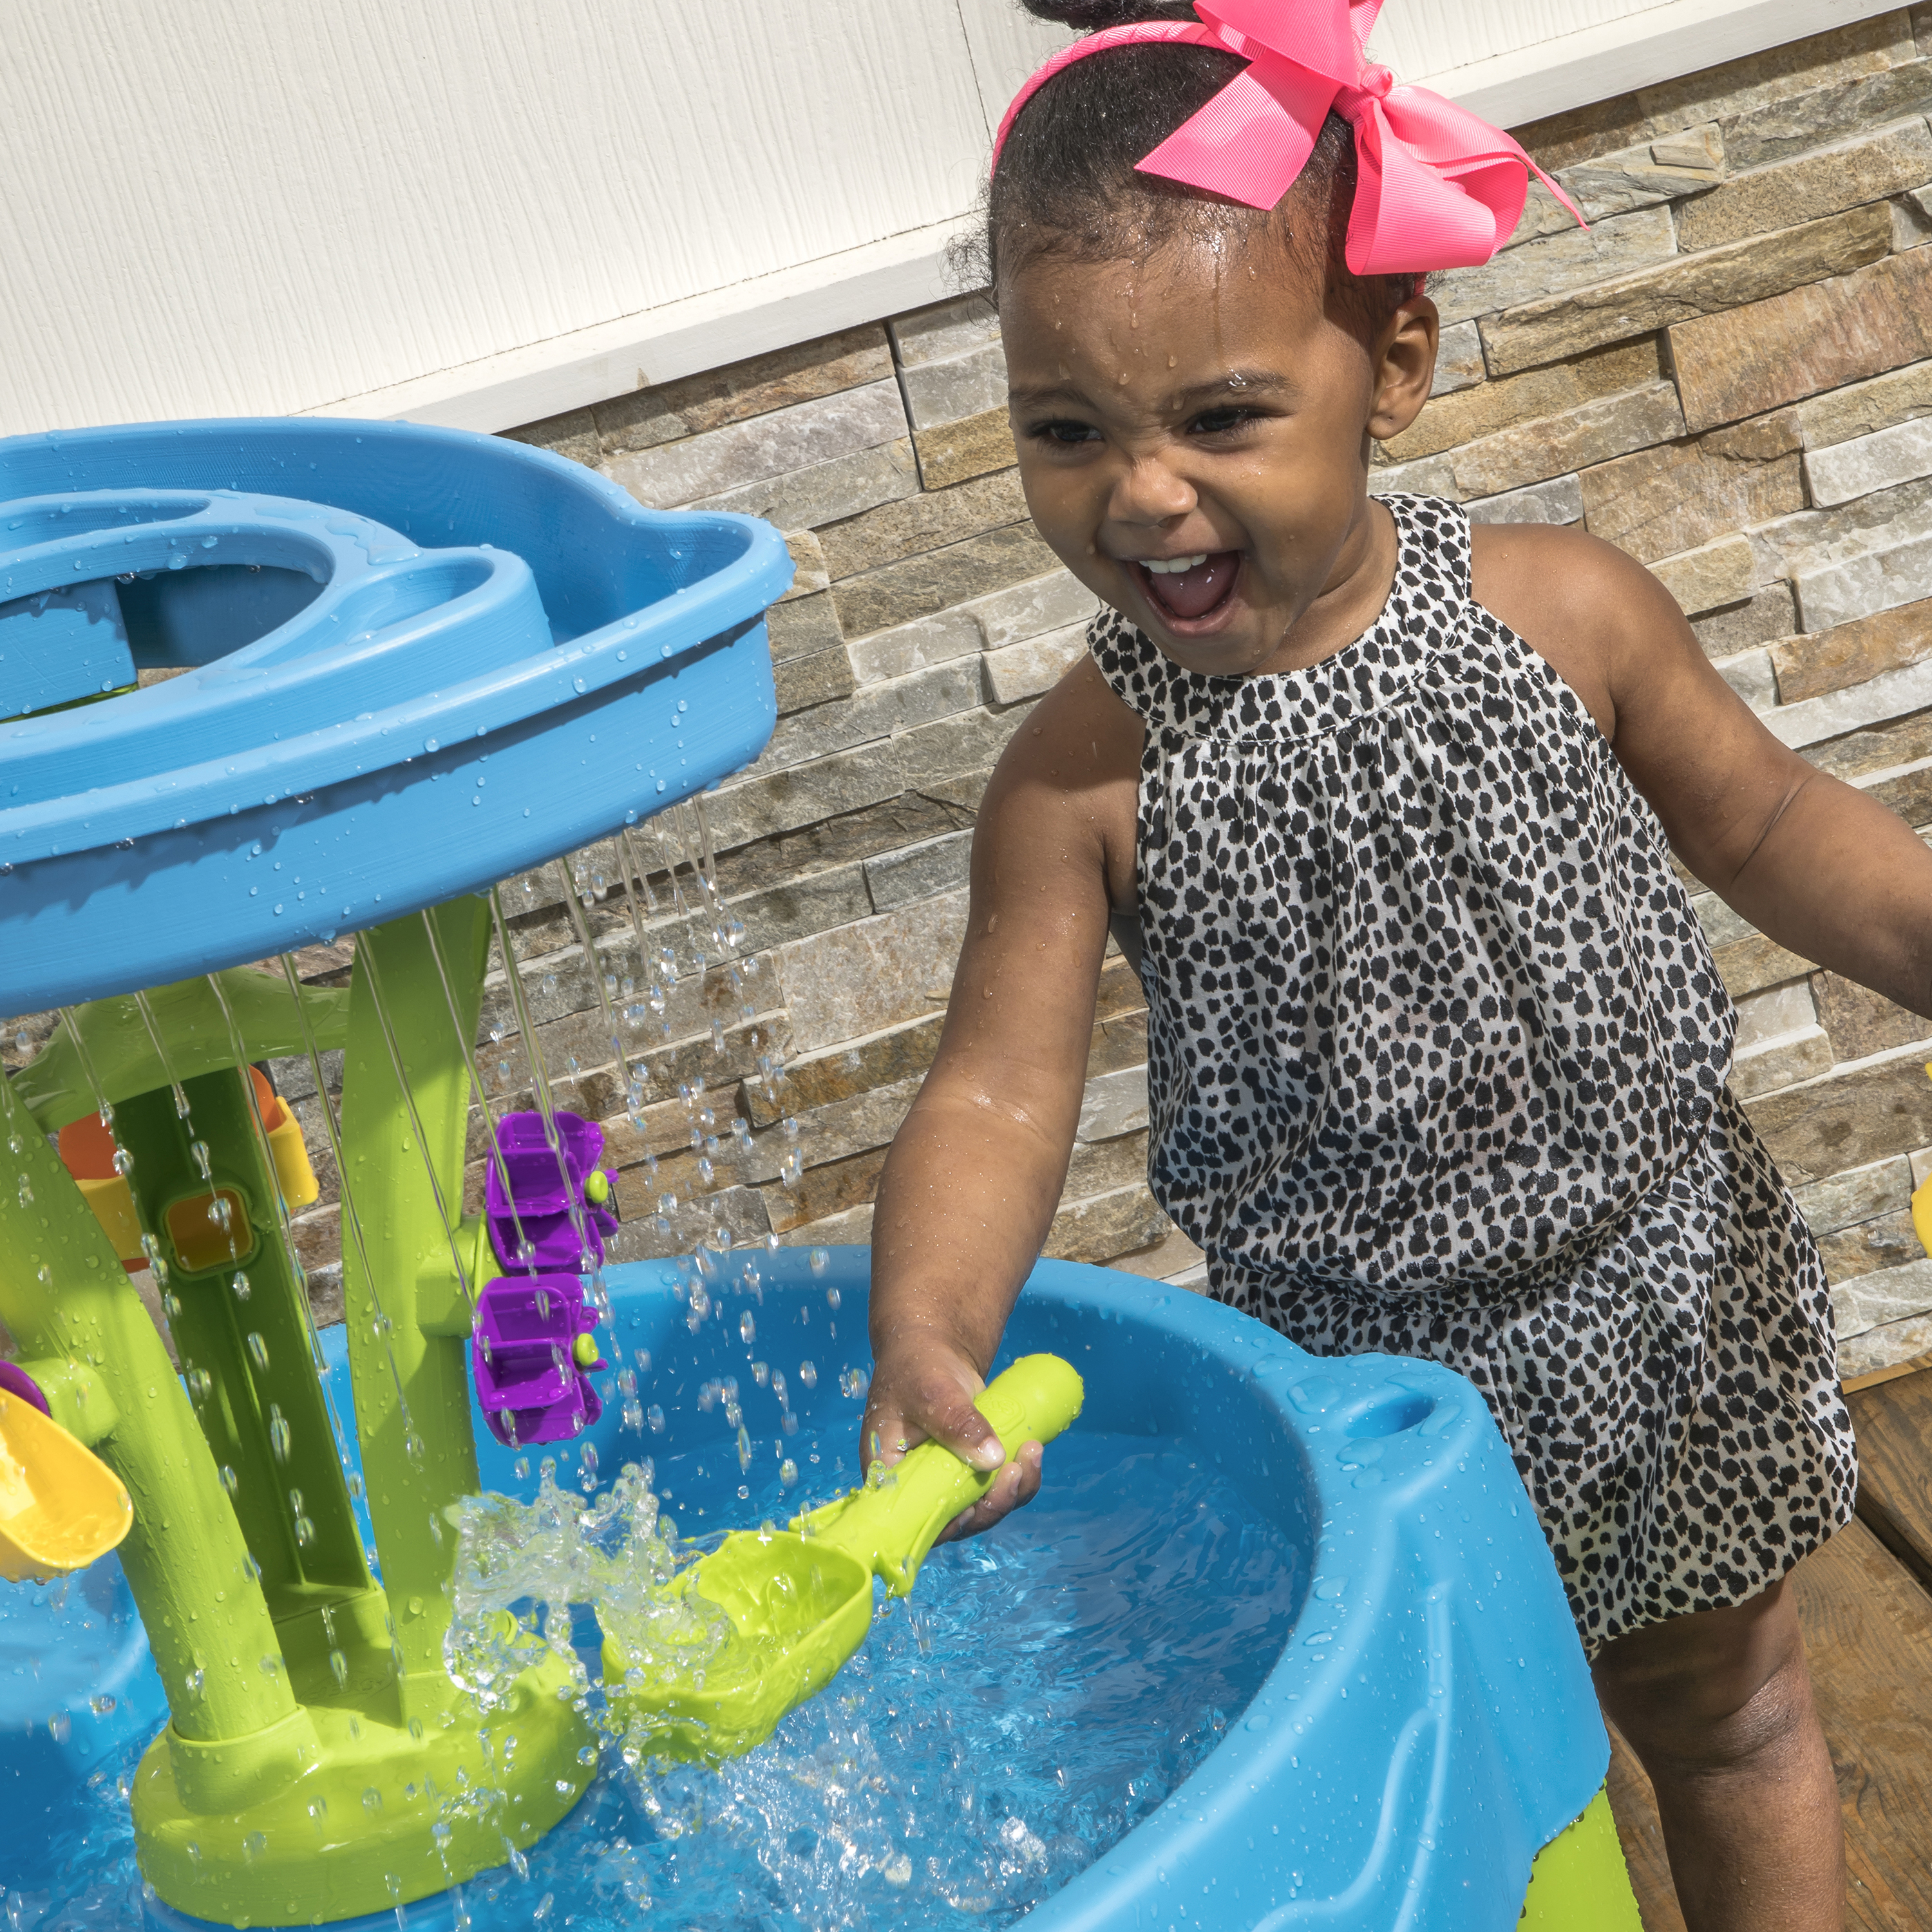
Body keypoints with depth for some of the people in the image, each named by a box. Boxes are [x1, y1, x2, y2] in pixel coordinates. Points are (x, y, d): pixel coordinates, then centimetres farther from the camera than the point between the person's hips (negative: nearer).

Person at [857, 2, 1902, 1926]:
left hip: (1668, 1287, 2)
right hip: (1371, 1370, -1)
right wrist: (926, 1336, -37)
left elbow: (1763, 820, 1)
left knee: (1726, 1705, 22)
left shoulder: (1559, 611, -13)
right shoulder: (1085, 774, -17)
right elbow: (1002, 1083, -20)